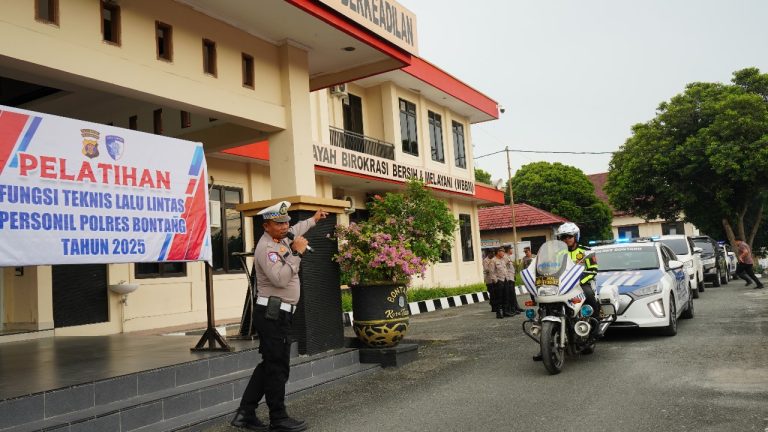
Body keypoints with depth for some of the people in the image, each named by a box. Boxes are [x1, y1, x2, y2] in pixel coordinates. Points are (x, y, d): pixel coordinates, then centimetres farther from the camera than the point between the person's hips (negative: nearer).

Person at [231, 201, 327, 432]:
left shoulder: (281, 239, 13)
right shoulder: (266, 248, -16)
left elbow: (296, 229, 37)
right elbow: (281, 279, -29)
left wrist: (313, 219, 49)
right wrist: (296, 253, -23)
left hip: (278, 314, 10)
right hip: (272, 314, -10)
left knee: (269, 365, 13)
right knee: (277, 367, -2)